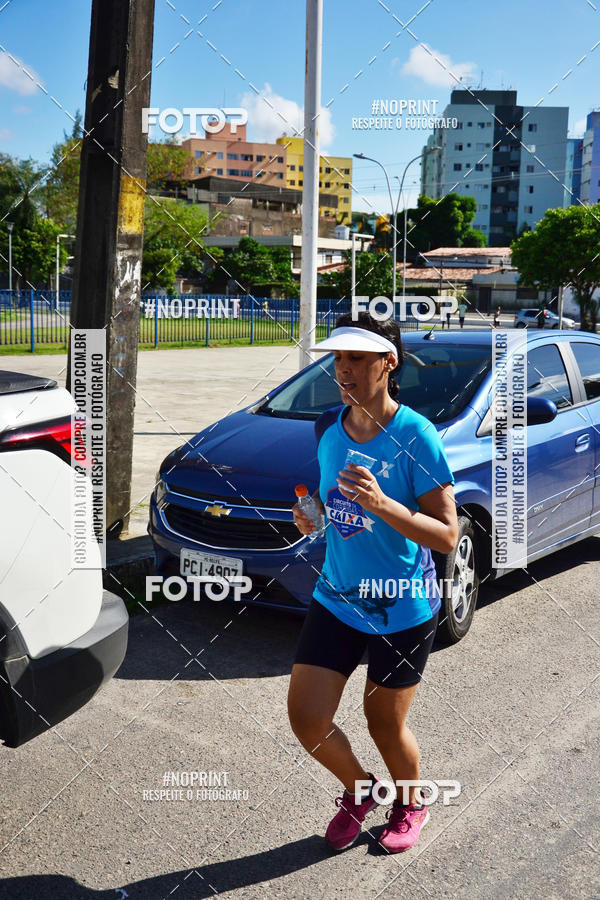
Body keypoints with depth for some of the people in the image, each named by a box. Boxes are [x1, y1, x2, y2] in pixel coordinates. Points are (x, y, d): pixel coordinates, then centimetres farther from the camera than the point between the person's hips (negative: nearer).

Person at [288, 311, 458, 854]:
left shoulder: (415, 436, -18)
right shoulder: (327, 427, 0)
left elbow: (447, 536, -20)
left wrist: (383, 505, -34)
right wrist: (312, 516, -5)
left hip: (403, 610, -5)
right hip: (337, 599, 5)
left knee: (385, 725, 11)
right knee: (306, 717, 2)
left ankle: (411, 805, 45)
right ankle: (360, 791, 35)